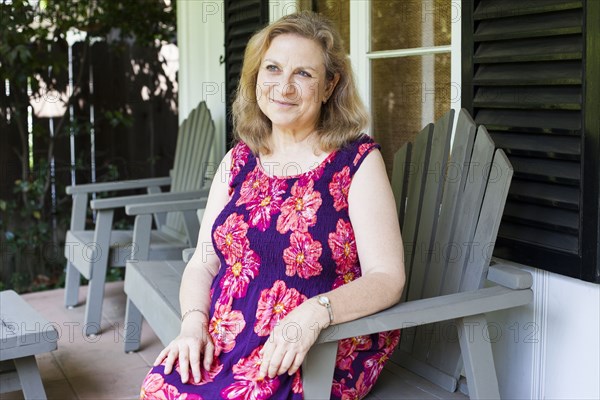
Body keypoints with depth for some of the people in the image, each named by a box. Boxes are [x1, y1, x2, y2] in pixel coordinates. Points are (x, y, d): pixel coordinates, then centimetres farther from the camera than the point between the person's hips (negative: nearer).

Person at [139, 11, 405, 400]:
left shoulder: (358, 161, -4)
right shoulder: (238, 161, 9)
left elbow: (387, 278, -11)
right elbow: (202, 264, 10)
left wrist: (314, 313, -27)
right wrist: (194, 322, -9)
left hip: (323, 351, -4)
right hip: (224, 344, 4)